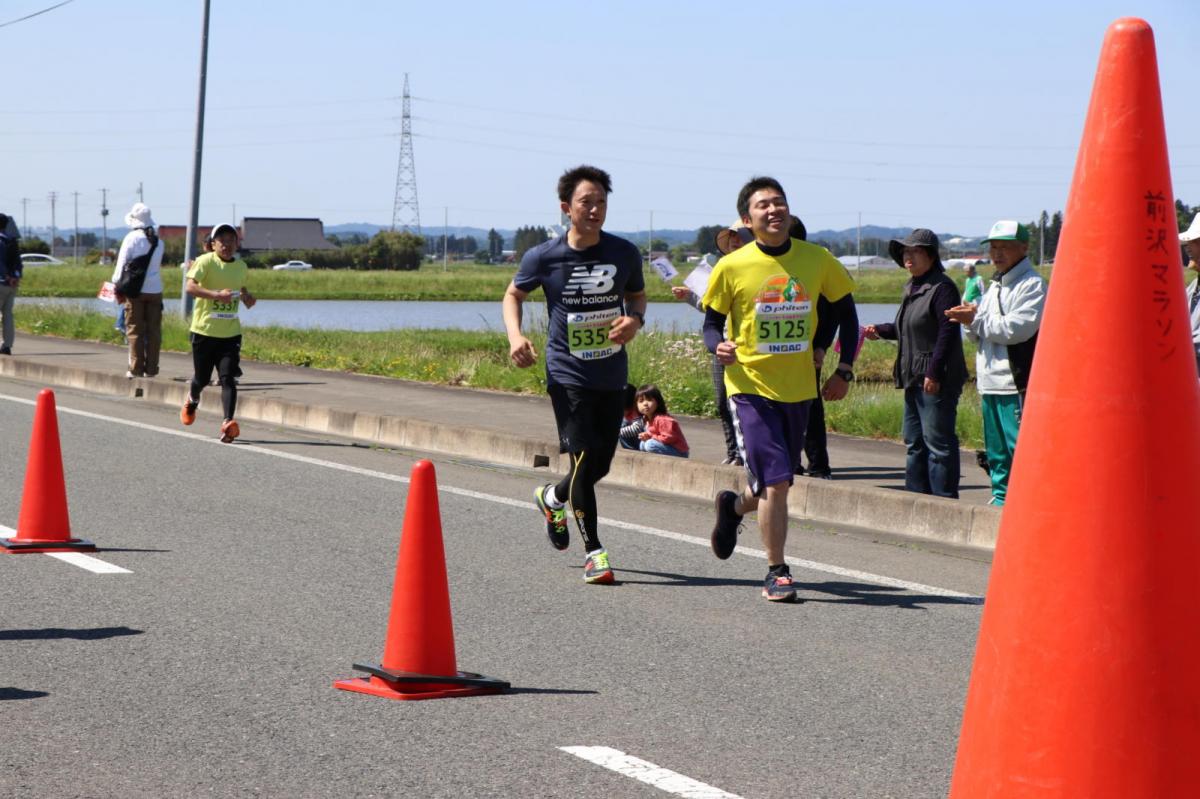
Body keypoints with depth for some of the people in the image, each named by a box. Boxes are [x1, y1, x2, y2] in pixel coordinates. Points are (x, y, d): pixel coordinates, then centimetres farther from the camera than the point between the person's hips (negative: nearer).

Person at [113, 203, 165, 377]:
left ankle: (136, 368, -1)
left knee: (135, 330, 1)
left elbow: (122, 263, -5)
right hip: (155, 290, 4)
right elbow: (158, 265, 12)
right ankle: (151, 368, 5)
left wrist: (117, 286, 2)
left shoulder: (132, 238, -5)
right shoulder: (158, 242, 9)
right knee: (154, 330, 5)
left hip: (136, 290, -4)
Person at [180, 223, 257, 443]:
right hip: (204, 330, -3)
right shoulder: (205, 261, -8)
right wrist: (217, 294, -33)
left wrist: (247, 297, 6)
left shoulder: (241, 266, 10)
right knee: (201, 378, 11)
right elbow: (190, 287, -21)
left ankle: (227, 423, -22)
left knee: (228, 377, -13)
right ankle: (191, 401, 44)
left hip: (230, 332, 3)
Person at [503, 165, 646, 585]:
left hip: (612, 375, 4)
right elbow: (514, 294, 9)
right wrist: (515, 336, -9)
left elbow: (637, 294, 16)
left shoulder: (624, 253, -1)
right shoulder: (544, 257, -7)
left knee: (602, 463, 10)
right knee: (584, 457, -12)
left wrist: (635, 319, -7)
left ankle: (553, 497, 42)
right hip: (567, 374, -4)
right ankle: (594, 551, -3)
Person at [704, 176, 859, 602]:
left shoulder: (817, 259, -2)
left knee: (775, 483, 14)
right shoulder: (731, 268, -9)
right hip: (751, 387, -4)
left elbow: (846, 311, 11)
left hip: (799, 389, 4)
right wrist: (719, 347, -22)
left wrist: (844, 370, 5)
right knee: (775, 483, -13)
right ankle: (777, 572, 2)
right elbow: (711, 323, 1)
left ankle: (735, 506, 48)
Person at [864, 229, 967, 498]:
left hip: (937, 381, -10)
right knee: (915, 442, 14)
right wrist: (879, 331, 18)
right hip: (914, 379, 10)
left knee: (937, 442, -8)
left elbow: (948, 332, -20)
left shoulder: (942, 288, -12)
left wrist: (934, 373, -23)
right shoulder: (913, 288, 17)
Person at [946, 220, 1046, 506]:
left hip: (1017, 384, -9)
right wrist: (971, 320, 3)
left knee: (1021, 448, -12)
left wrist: (976, 320, -12)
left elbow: (1018, 327, -19)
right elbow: (981, 334, 26)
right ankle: (1001, 497, 21)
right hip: (990, 383, 9)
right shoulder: (994, 286, 22)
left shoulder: (1032, 284, -7)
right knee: (996, 449, 14)